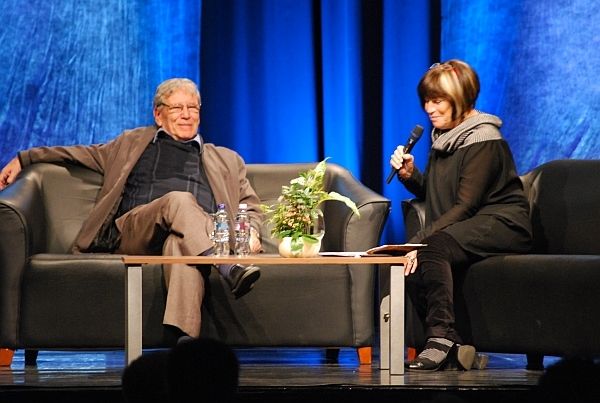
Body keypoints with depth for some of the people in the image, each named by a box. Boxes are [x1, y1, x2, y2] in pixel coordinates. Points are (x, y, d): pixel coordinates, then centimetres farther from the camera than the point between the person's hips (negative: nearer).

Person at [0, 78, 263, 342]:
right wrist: (23, 159, 27)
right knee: (178, 200, -35)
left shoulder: (226, 161, 33)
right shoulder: (132, 143, 33)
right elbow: (85, 154, 37)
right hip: (132, 231, 0)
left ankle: (184, 337, -64)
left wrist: (251, 231, 5)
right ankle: (229, 269, -55)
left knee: (179, 242, -41)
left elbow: (251, 208, 30)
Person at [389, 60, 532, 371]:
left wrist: (421, 239, -27)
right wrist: (409, 175, -1)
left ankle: (441, 338, -38)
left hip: (503, 223, -8)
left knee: (435, 246, -34)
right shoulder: (442, 136, 14)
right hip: (467, 226, 8)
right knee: (412, 260, -19)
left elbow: (465, 205, -20)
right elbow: (432, 194, 21)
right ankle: (450, 346, -23)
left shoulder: (482, 141, -13)